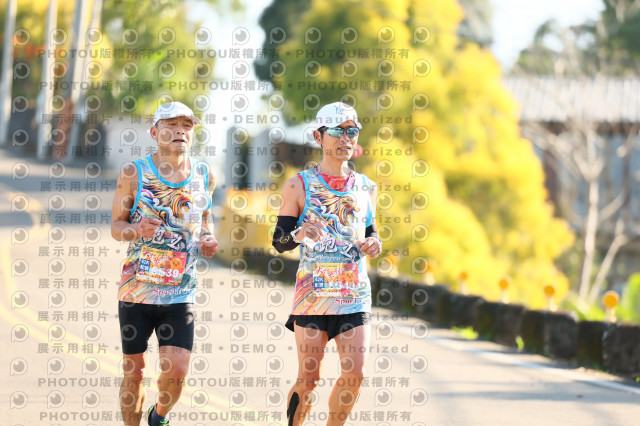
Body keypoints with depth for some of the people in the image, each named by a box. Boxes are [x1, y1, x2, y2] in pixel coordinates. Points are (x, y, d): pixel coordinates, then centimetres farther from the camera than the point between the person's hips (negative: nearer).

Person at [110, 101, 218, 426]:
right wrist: (136, 230, -19)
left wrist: (208, 240, 3)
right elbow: (116, 225, 3)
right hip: (136, 289, -1)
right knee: (133, 373, 4)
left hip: (180, 294, 1)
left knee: (176, 371, -9)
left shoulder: (204, 176, 5)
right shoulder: (133, 174, -3)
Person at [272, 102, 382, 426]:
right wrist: (298, 234, -21)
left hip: (355, 293, 3)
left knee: (354, 374, -7)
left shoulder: (365, 188, 12)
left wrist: (373, 244, 0)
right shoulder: (299, 186, 1)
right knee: (308, 377, -2)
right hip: (313, 290, -3)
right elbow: (279, 241, 2)